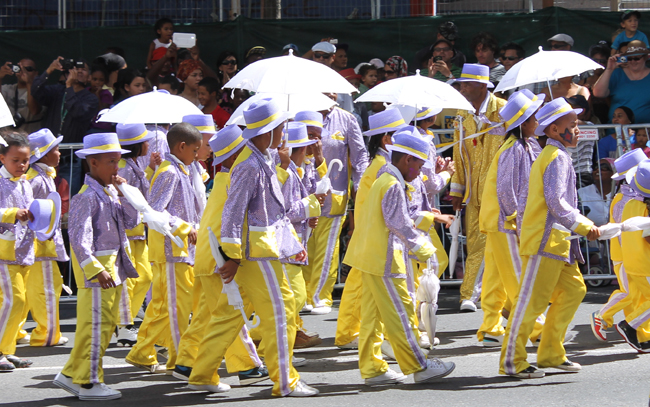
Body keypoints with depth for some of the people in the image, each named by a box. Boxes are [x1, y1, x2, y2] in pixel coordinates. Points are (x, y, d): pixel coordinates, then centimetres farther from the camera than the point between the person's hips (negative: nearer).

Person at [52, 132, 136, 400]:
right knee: (95, 325, -5)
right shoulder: (88, 197, -15)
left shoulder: (111, 193, 12)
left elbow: (131, 222, 12)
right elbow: (79, 237, -22)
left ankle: (72, 375, 21)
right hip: (96, 269, -10)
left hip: (114, 266, 10)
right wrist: (95, 270, -27)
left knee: (107, 324, 14)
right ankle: (88, 383, 3)